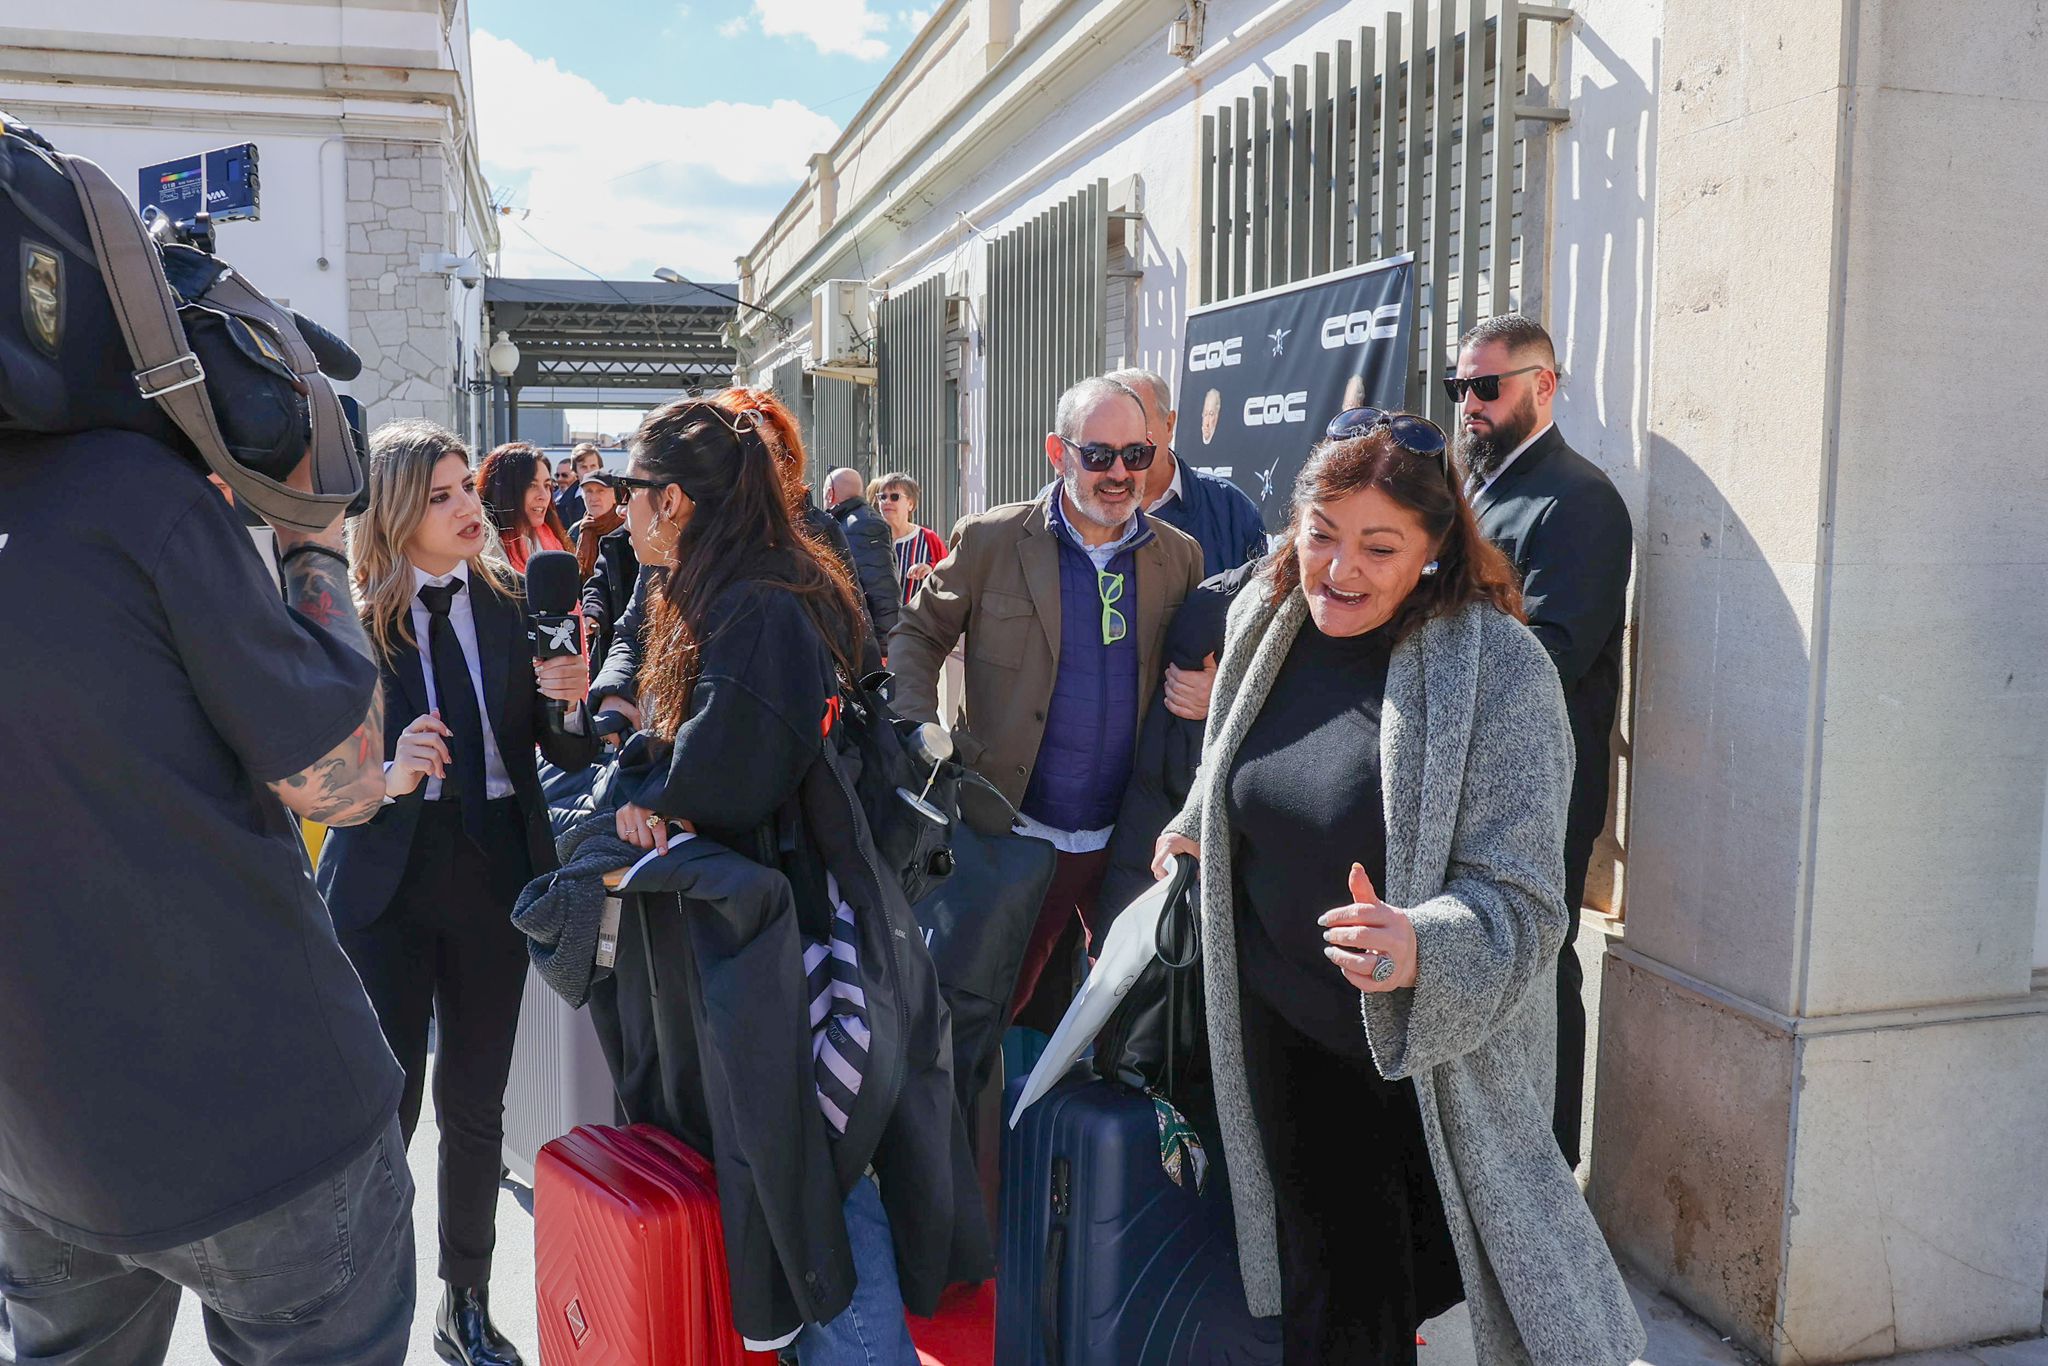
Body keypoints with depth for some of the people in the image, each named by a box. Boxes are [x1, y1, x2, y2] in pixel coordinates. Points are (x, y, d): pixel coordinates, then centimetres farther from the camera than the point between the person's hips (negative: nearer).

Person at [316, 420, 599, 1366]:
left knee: (475, 1105, 12)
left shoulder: (510, 601, 1)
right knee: (385, 1107, 0)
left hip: (493, 868, 3)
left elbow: (567, 755, 2)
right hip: (386, 877, -2)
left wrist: (570, 701, -19)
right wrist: (388, 779, -25)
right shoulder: (348, 617, -7)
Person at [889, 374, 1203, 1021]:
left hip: (1130, 841, 3)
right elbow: (916, 634, 2)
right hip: (1017, 833, -2)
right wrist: (920, 733, -12)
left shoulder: (1180, 556, 2)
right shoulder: (991, 541, -6)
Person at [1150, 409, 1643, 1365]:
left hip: (1441, 1057, -4)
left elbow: (1518, 901, -24)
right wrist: (1191, 835, 22)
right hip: (1289, 1042, 5)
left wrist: (1420, 947, -41)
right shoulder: (1264, 619, -4)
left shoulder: (1496, 668, -20)